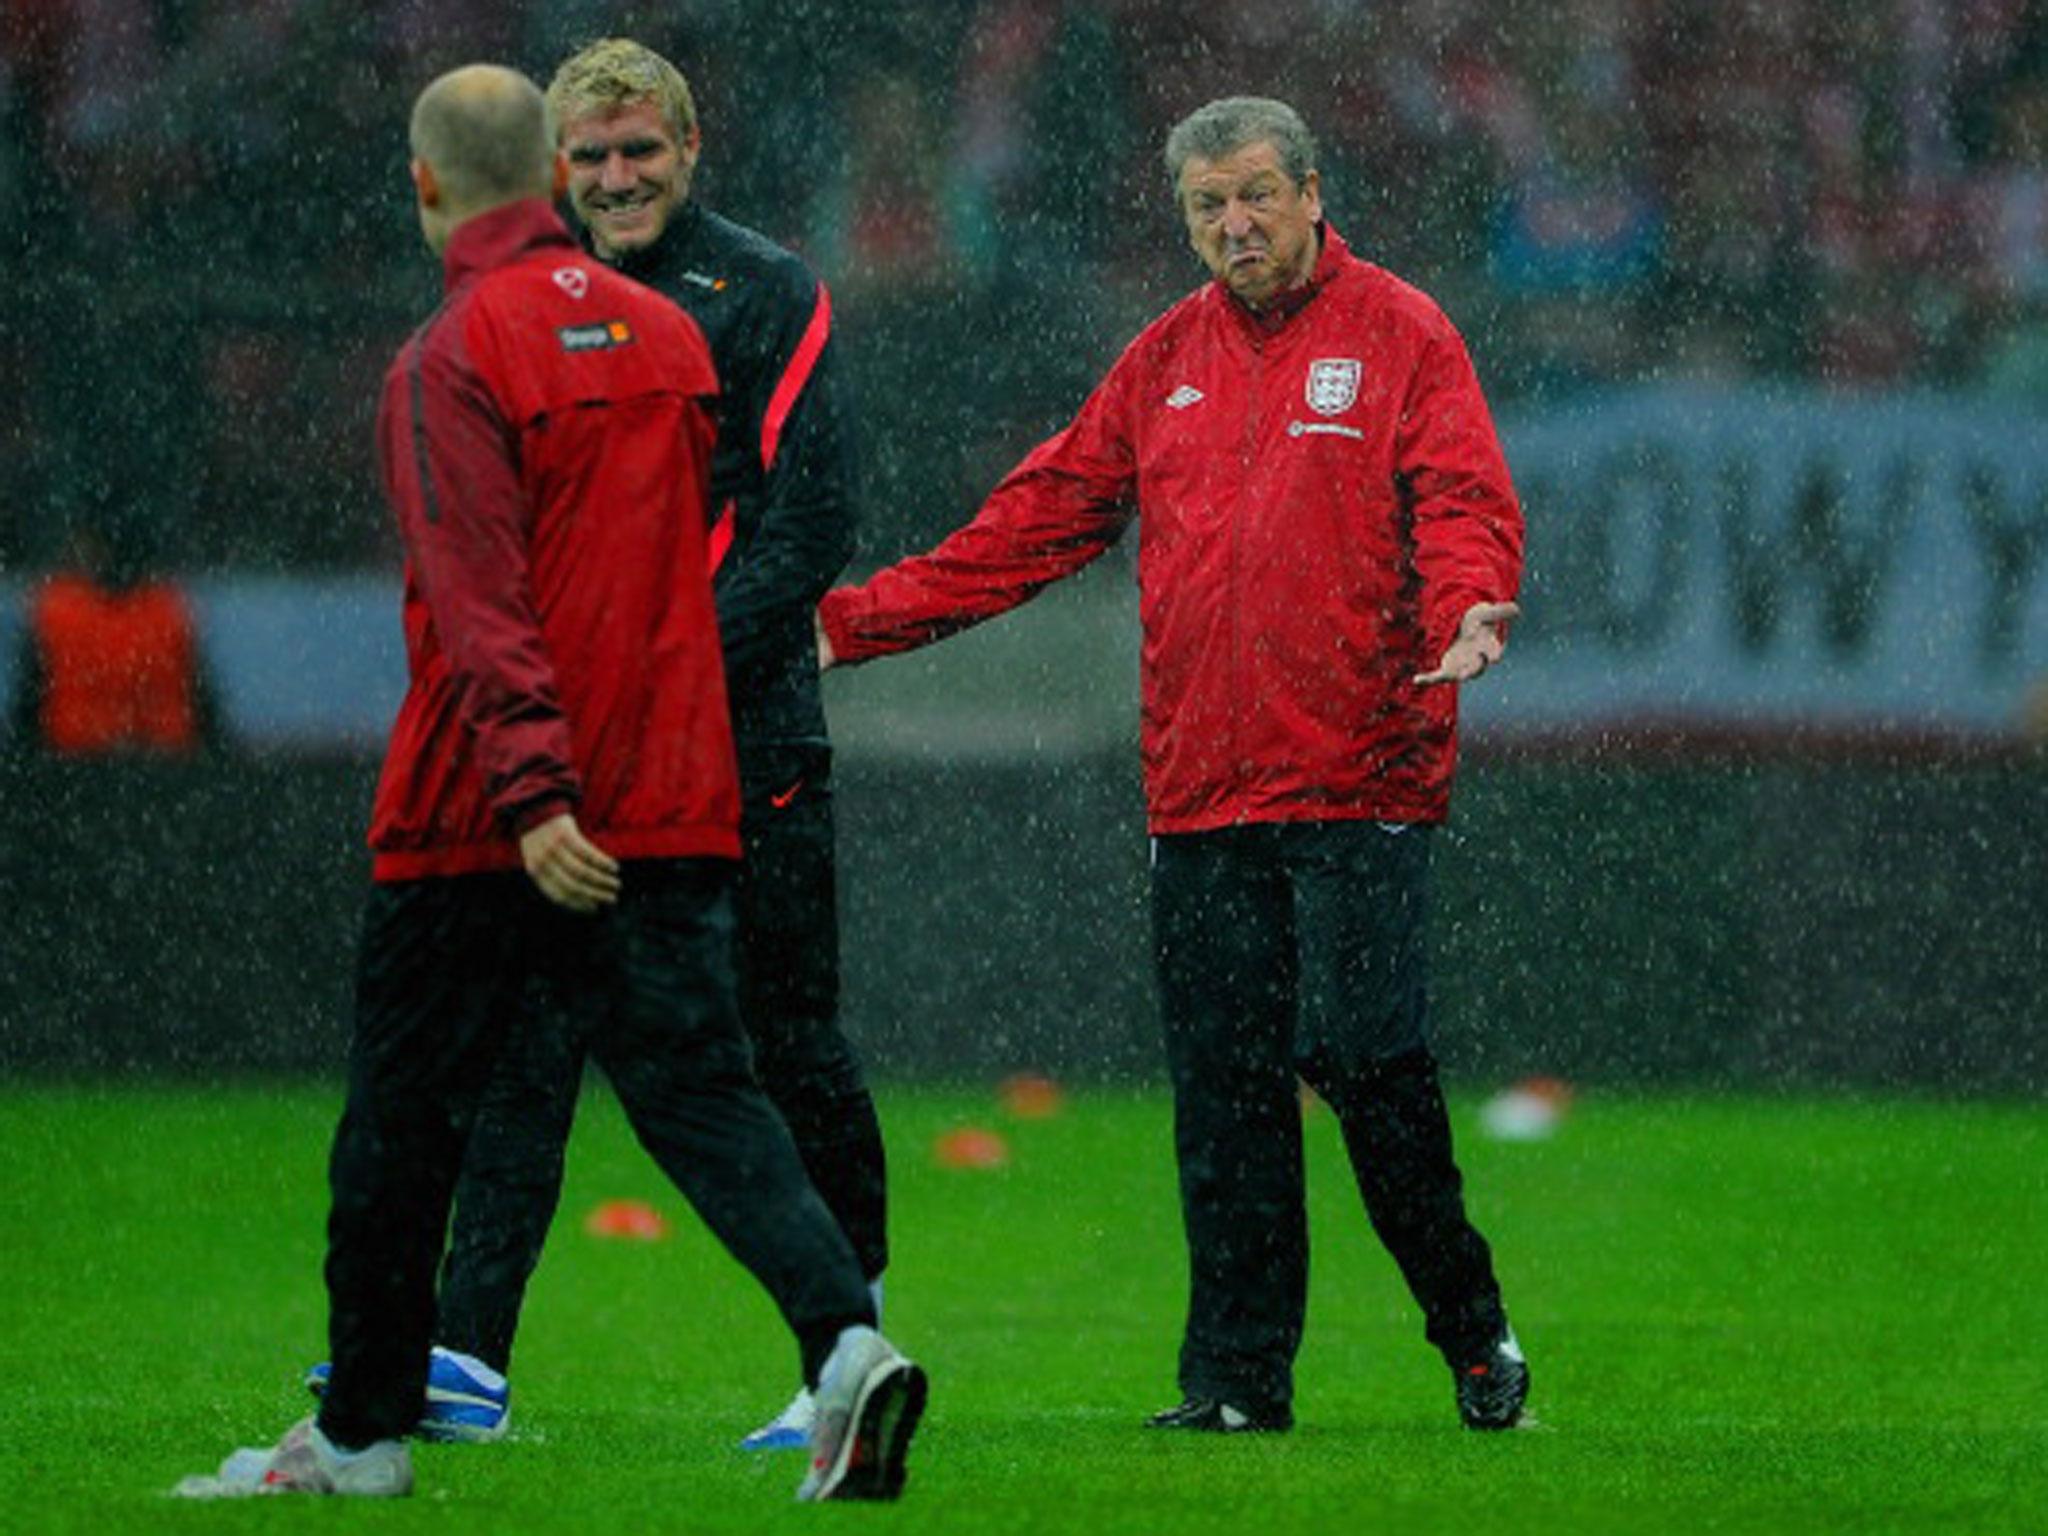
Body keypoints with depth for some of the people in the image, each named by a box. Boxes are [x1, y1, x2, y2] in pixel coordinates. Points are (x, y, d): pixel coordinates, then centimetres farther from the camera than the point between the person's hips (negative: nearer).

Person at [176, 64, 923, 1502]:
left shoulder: (452, 360, -11)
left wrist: (530, 792, -25)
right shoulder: (666, 334, 9)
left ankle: (364, 1429, 20)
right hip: (673, 802, 5)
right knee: (701, 1089, 1)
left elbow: (479, 600, -20)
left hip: (485, 822, -5)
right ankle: (844, 1339, -22)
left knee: (403, 1114, 10)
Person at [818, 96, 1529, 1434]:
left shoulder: (1400, 335, 2)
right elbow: (1042, 518, 17)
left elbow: (1464, 505, -9)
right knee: (1224, 1088, 3)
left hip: (1359, 781, -4)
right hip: (1202, 793, 5)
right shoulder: (1167, 361, 16)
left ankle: (1470, 1325, 7)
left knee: (1364, 1053, -10)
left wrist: (1471, 612, -32)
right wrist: (856, 622, 11)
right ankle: (1240, 1370, 8)